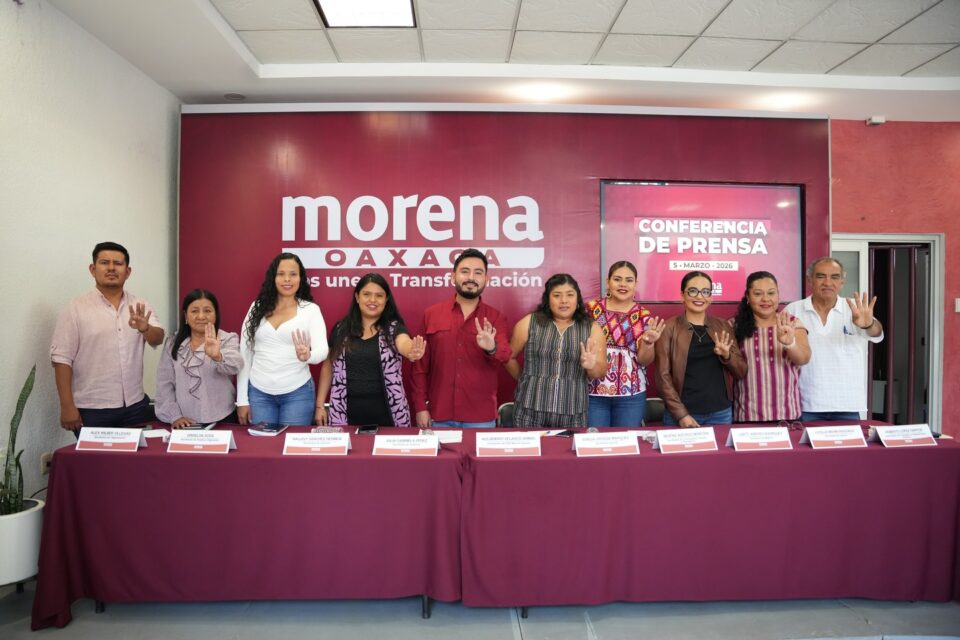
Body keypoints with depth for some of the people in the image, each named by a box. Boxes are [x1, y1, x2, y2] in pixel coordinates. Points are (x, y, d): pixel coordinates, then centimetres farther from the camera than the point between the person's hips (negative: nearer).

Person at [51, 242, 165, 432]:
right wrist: (67, 406, -11)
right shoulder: (76, 308, -4)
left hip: (136, 405, 3)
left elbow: (158, 339, -7)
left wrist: (145, 328, -30)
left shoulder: (140, 306, 6)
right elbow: (62, 358, -6)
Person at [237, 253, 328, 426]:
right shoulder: (257, 307, 5)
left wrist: (307, 355, -36)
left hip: (297, 393, -2)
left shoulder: (311, 309, -2)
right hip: (258, 393, 2)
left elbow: (322, 351, -12)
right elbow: (244, 354, 7)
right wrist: (242, 399, 4)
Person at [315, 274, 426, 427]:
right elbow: (328, 368, 13)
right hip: (347, 413, 2)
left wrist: (412, 351, -47)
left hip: (385, 412, -2)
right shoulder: (341, 329, 6)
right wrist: (320, 405, 10)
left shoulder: (394, 328, -2)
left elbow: (405, 343, -24)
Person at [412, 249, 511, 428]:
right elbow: (420, 366, 4)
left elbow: (504, 357, -14)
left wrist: (491, 349, -35)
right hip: (439, 415, 1)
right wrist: (420, 407, -1)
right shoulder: (431, 314, 3)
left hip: (481, 417, 0)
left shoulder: (496, 318, 1)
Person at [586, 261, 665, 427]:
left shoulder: (643, 316, 2)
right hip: (593, 392, 0)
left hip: (631, 395, 1)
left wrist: (648, 342, -17)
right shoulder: (592, 308, 0)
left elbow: (644, 360, 1)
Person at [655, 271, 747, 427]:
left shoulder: (722, 326, 6)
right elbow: (663, 375, -7)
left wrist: (726, 355, -12)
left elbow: (741, 372, 7)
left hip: (720, 413, 3)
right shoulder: (669, 327, -4)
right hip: (680, 414, -3)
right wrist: (681, 414, -13)